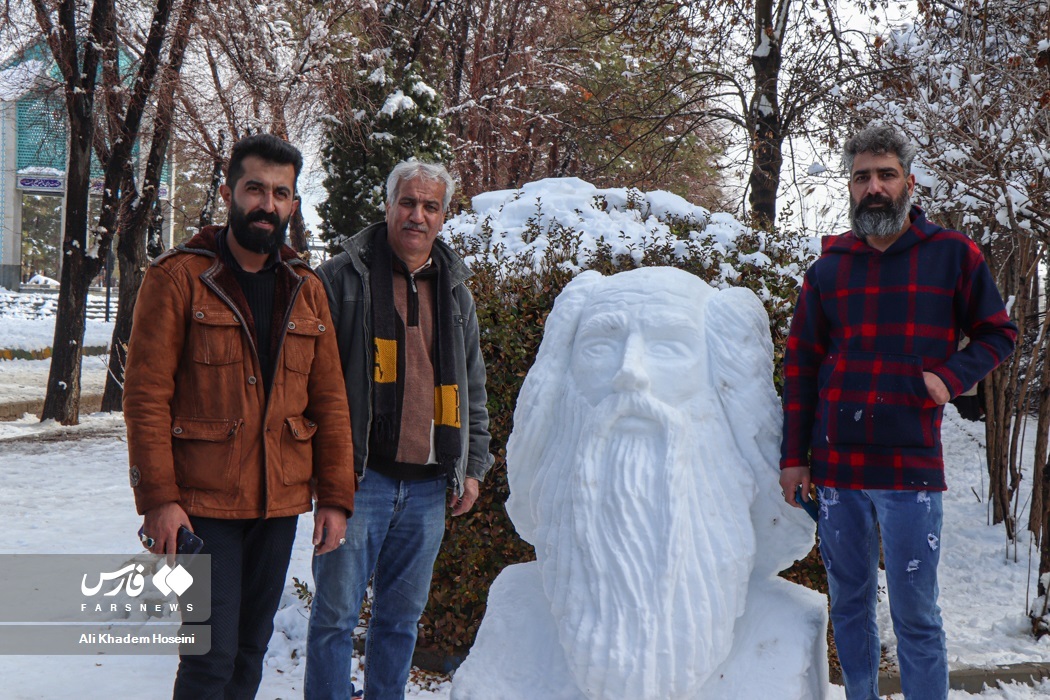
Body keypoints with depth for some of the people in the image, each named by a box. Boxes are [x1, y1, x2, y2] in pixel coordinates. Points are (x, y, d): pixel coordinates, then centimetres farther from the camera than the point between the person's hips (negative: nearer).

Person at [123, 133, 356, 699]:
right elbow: (146, 393, -8)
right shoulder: (178, 277, -5)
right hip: (203, 504, -5)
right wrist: (158, 498, -15)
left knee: (251, 650, 14)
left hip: (280, 503, 5)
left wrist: (336, 497, 4)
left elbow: (329, 400, 10)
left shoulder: (306, 291, 10)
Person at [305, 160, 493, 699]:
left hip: (429, 484, 5)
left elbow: (473, 388, 20)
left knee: (402, 616, 13)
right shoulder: (343, 277, -1)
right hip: (359, 477, -4)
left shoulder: (456, 290, 14)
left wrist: (473, 465, 14)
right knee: (337, 613, -1)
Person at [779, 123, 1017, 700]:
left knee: (915, 618, 2)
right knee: (849, 607, 13)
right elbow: (801, 365, 10)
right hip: (836, 467, 3)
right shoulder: (829, 266, 7)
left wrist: (951, 376, -10)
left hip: (911, 467, -3)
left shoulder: (953, 254, 1)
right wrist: (794, 456, 5)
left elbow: (998, 333, 9)